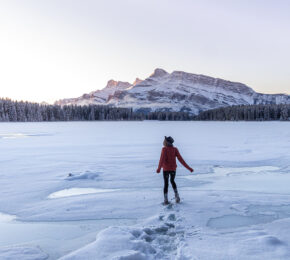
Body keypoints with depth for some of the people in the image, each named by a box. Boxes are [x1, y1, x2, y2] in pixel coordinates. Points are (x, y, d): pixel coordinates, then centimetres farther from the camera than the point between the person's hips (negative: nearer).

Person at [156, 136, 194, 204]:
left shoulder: (164, 149, -12)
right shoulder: (175, 149, -3)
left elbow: (162, 159, -27)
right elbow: (180, 159, -8)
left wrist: (159, 168, -38)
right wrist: (188, 167, -6)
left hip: (166, 169, -3)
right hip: (173, 169, 3)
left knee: (166, 183, 11)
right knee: (172, 181, 26)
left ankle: (166, 200, 5)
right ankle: (177, 196, 14)